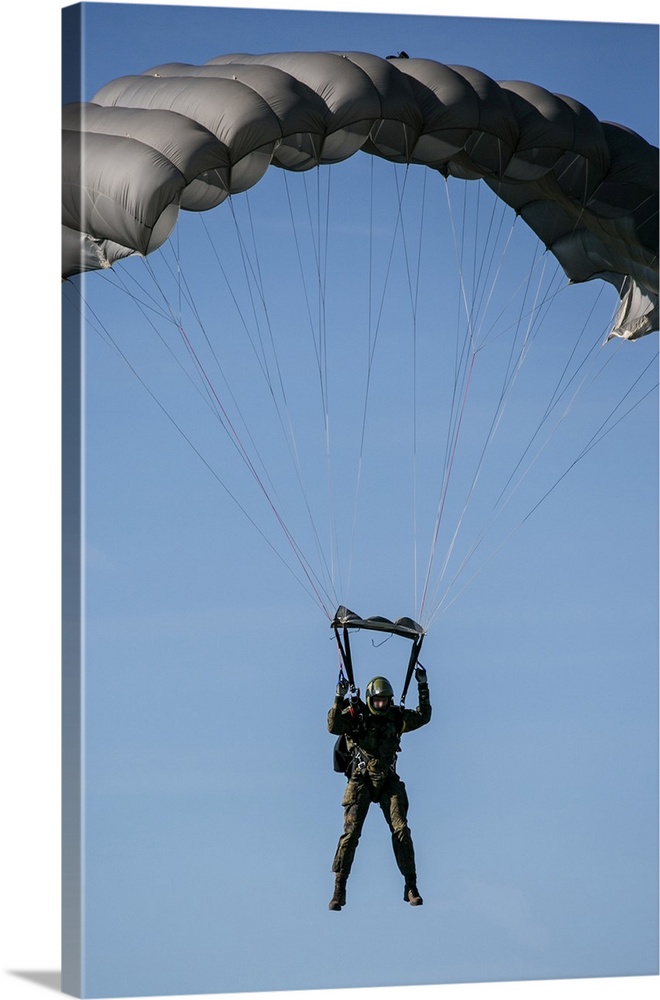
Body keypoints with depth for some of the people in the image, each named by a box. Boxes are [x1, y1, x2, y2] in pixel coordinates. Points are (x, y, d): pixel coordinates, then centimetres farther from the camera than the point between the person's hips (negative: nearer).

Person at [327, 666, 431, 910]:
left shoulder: (396, 717, 6)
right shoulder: (355, 716, -6)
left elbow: (423, 717, 10)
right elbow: (333, 727, -22)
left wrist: (423, 687, 2)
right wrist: (340, 699, -33)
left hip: (388, 781, 3)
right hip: (361, 781, -3)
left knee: (401, 830, -7)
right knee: (351, 832, -10)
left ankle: (411, 886, 1)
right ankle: (339, 889, -4)